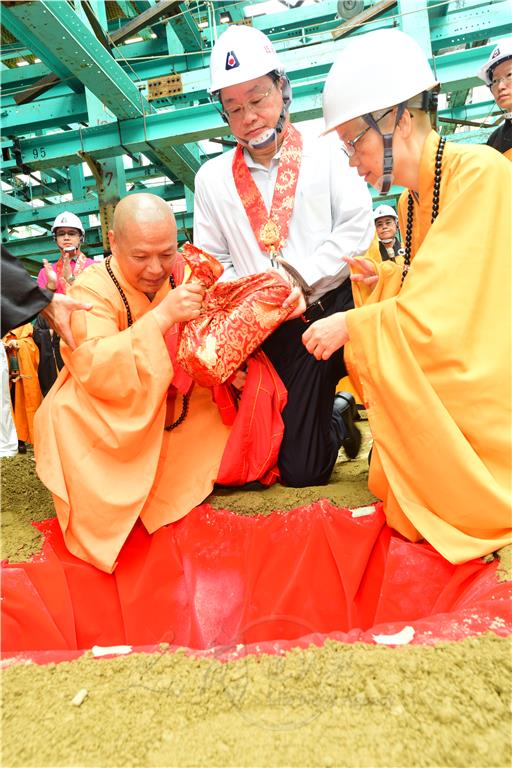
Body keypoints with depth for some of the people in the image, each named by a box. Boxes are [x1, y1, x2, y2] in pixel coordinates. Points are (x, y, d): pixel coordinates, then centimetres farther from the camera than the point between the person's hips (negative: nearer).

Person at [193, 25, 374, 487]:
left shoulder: (325, 154, 4)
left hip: (336, 306, -1)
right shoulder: (212, 177, 10)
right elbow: (211, 262, 9)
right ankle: (337, 416, 34)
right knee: (301, 471, 3)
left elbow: (358, 225, -2)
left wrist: (301, 275, -13)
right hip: (277, 330, 2)